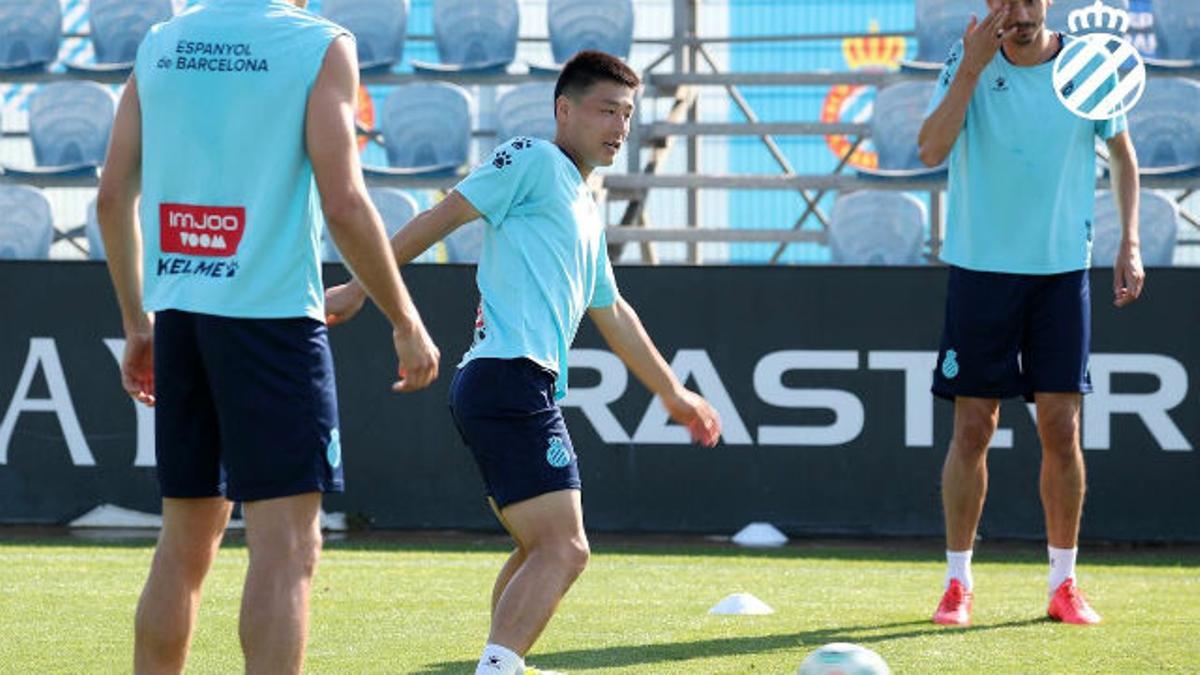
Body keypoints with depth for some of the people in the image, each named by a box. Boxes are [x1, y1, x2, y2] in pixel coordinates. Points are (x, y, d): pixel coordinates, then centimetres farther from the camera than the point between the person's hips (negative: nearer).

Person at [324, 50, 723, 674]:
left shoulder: (587, 215, 26)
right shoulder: (533, 161, -1)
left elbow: (612, 314, 37)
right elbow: (443, 217, -5)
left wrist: (673, 394, 42)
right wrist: (361, 288, -8)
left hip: (526, 392, 10)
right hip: (508, 380, -10)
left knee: (544, 552, 18)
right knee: (563, 550, -18)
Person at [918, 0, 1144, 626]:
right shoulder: (967, 62, -3)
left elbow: (1122, 154, 13)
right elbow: (931, 151, -16)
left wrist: (1129, 243, 3)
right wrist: (972, 68, -21)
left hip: (1062, 270, 1)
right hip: (979, 268, -1)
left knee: (1061, 429, -1)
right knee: (972, 429, 0)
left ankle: (1063, 585, 10)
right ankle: (957, 585, 10)